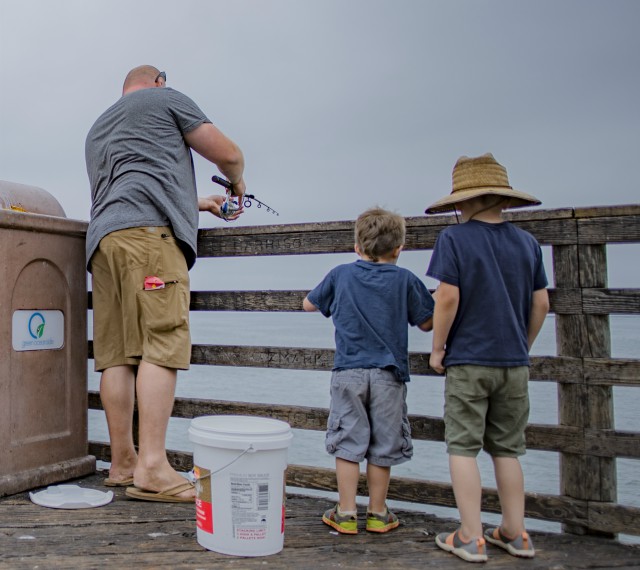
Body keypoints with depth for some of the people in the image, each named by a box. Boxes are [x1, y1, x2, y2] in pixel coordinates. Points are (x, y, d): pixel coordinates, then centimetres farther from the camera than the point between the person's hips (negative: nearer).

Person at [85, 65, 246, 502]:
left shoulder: (97, 130, 36)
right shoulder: (166, 98, 15)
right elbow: (229, 155, 12)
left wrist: (196, 202, 44)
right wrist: (237, 182, 34)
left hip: (102, 237, 8)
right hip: (149, 232, -8)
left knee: (116, 353, 3)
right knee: (163, 345, -15)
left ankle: (122, 463, 4)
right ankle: (152, 467, -21)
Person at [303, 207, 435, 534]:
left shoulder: (340, 275, 3)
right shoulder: (404, 280, -1)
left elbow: (308, 305, 16)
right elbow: (426, 323, 6)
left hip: (348, 372, 1)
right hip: (388, 374, 0)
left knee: (348, 442, 7)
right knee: (382, 445, 9)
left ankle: (346, 514, 11)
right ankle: (377, 514, 20)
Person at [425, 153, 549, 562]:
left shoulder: (454, 238, -9)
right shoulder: (527, 242, 6)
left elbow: (448, 298, -15)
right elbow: (541, 304, 7)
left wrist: (437, 349, -3)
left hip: (468, 361, -5)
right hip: (514, 363, 5)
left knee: (463, 449, 4)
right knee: (507, 451, 15)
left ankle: (471, 539, 7)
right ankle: (515, 534, 21)